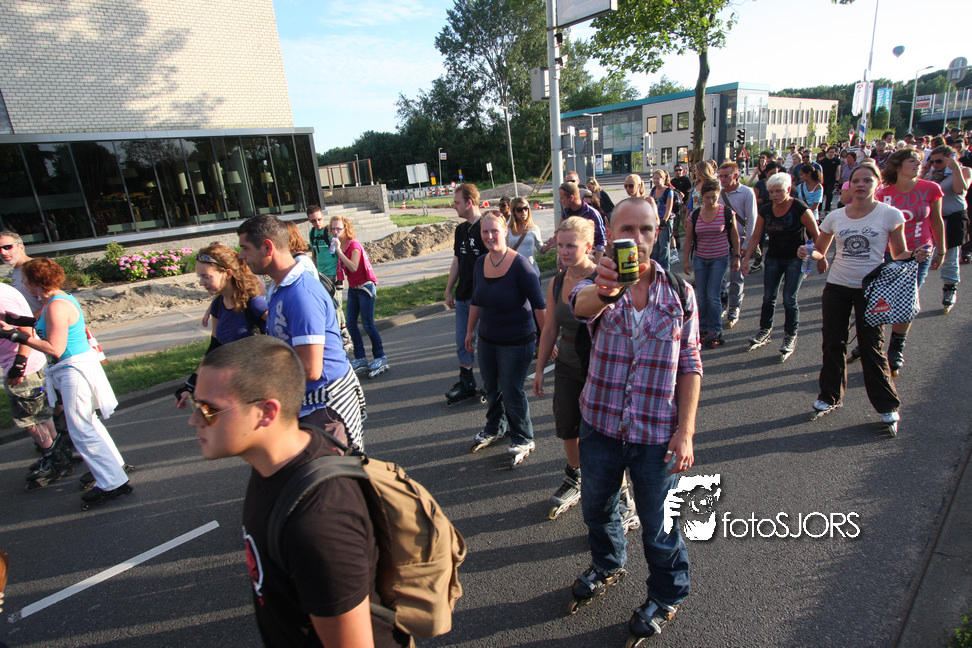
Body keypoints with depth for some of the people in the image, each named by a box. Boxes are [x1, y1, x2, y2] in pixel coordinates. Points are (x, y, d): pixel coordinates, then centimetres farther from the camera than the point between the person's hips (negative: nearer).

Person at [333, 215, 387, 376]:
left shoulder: (354, 245, -15)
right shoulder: (340, 245, 8)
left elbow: (353, 267, -30)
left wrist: (339, 251, -30)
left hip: (364, 287, -8)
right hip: (352, 289, 8)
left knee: (368, 324, -5)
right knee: (351, 324, 6)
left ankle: (380, 358, 9)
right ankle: (360, 359, 15)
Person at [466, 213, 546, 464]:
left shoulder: (519, 264, -18)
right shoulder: (481, 263, 0)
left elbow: (539, 304, -17)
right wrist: (470, 331, 18)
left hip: (516, 342, -6)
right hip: (486, 340, 6)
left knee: (511, 391, 3)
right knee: (491, 388, 20)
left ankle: (523, 440, 26)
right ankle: (495, 428, 45)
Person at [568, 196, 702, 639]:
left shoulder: (680, 292, -5)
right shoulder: (598, 286, -8)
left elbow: (690, 366, -2)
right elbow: (581, 304, -34)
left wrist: (685, 430, -8)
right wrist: (603, 290, -58)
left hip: (657, 432, -1)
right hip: (601, 424, 2)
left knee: (658, 523, 14)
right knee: (596, 507, 23)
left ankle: (667, 594, 44)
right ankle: (608, 564, 54)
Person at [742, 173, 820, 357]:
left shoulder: (801, 209, -15)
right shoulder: (765, 211, -2)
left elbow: (816, 235, -8)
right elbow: (755, 236, 3)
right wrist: (746, 259, -3)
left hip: (796, 259, -4)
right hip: (773, 258, 4)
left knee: (789, 299, -6)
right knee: (768, 297, 5)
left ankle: (790, 336, 9)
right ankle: (764, 331, 19)